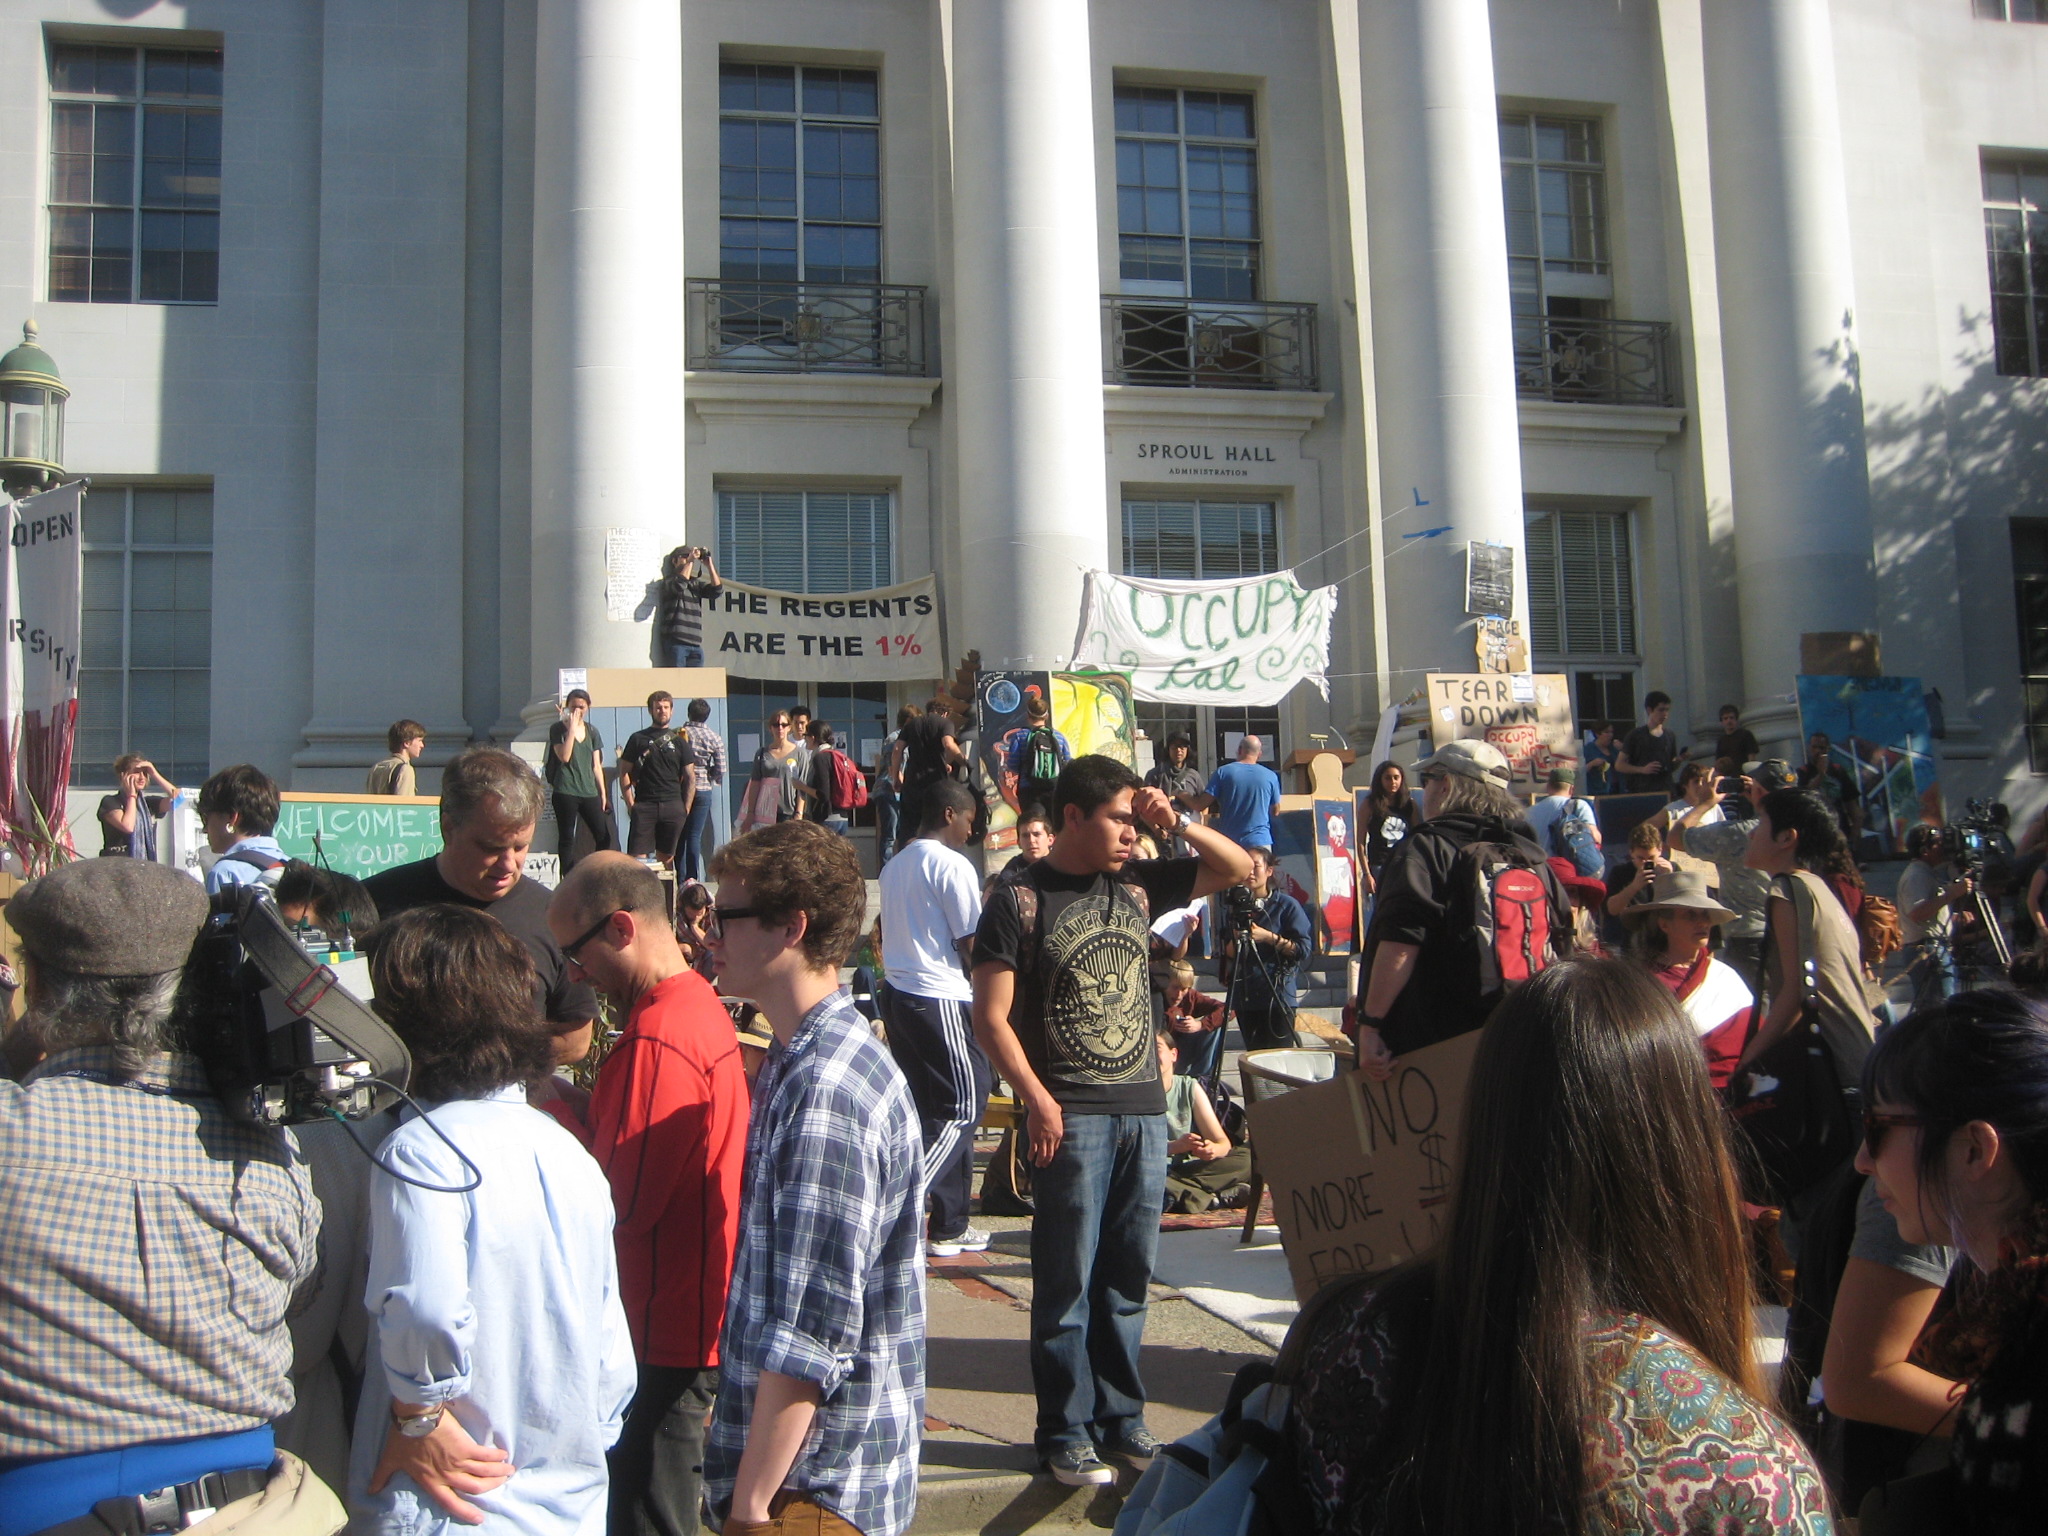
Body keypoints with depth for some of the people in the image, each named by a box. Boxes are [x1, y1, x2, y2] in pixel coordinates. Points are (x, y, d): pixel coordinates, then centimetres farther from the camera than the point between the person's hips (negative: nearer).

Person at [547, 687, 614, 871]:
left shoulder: (592, 731, 13)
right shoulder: (558, 729, 1)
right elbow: (564, 757, -13)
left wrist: (603, 794, 10)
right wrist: (572, 728, -12)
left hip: (589, 792, 4)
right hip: (566, 792, -4)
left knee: (604, 837, -2)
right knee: (568, 840, -1)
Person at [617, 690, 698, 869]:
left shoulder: (679, 741, 11)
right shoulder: (638, 739, 8)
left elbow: (690, 778, 10)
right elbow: (624, 773, 6)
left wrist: (685, 809, 2)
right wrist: (631, 805, -4)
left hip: (673, 806, 2)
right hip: (644, 806, -2)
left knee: (666, 857, 7)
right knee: (637, 857, -9)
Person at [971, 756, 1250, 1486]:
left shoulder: (1136, 886, 10)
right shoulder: (1020, 900, -5)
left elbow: (1237, 869, 17)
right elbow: (991, 1016, -9)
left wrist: (1177, 822, 3)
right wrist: (1037, 1100, -17)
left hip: (1144, 1110, 5)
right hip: (1071, 1117, -5)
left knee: (1127, 1278, 13)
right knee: (1067, 1281, 1)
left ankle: (1120, 1416, 25)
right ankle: (1066, 1432, 13)